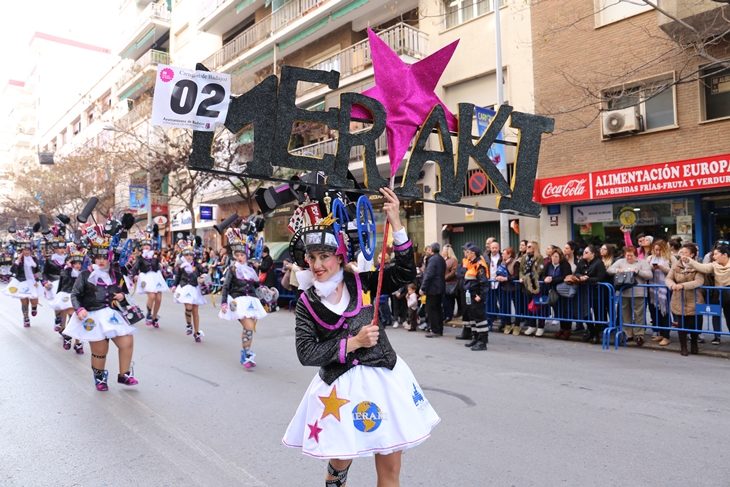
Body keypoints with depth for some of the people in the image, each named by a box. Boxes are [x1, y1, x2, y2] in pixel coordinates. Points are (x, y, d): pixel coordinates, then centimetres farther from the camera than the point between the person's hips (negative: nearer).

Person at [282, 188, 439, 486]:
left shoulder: (361, 283, -2)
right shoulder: (307, 303, -1)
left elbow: (405, 274, -12)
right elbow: (306, 353, -8)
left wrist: (395, 224, -20)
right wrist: (353, 343, -14)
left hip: (383, 378, 0)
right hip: (339, 387, 0)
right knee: (341, 461, 17)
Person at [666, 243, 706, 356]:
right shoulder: (676, 265, 0)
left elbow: (699, 282, -22)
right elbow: (668, 278, -2)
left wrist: (683, 285, -34)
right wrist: (672, 285, -25)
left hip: (694, 301, -1)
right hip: (679, 301, 2)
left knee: (693, 324, 8)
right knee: (682, 324, 5)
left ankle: (694, 344, 35)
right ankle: (683, 347, 21)